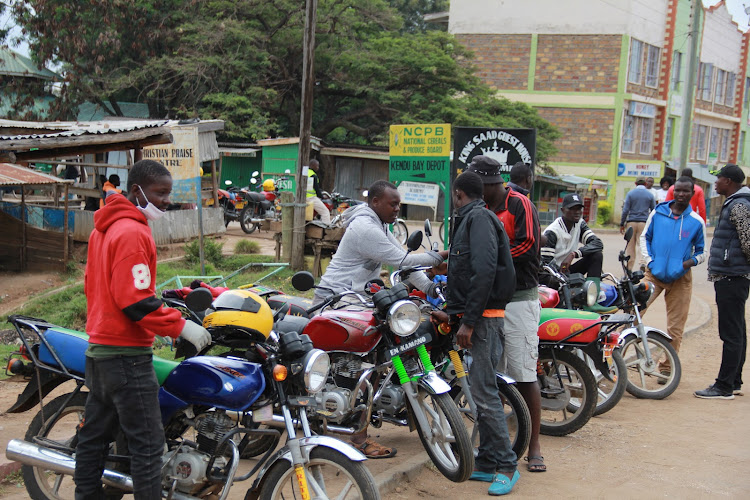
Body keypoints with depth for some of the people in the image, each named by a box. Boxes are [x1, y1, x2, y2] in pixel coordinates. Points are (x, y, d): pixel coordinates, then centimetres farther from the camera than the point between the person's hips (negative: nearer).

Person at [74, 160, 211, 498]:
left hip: (98, 348, 10)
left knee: (94, 436, 16)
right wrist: (181, 326, -18)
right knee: (147, 444, -8)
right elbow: (135, 301, -23)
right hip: (127, 355, -10)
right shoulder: (132, 232, -17)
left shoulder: (104, 228, 13)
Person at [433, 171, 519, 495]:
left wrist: (469, 320, -22)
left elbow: (484, 271, -21)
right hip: (475, 318, 10)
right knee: (481, 390, 12)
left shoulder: (479, 218, -10)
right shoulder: (470, 219, 23)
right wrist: (452, 314, 22)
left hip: (483, 318, -10)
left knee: (484, 392, -11)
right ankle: (487, 463, 18)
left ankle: (507, 466, -4)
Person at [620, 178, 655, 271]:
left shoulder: (630, 193, 2)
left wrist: (622, 224, 3)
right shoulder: (650, 195, 5)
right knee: (643, 245, 1)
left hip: (631, 222, 0)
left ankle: (629, 269, 6)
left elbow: (625, 210, -2)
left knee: (630, 246, 5)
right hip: (644, 222, 0)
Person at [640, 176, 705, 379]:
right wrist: (649, 260, -2)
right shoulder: (657, 213, 3)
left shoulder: (697, 222, 2)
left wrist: (689, 262, -11)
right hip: (654, 274, 0)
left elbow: (702, 251, 9)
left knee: (675, 328, 4)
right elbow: (645, 237, 12)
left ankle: (666, 368, 16)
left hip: (680, 279, 0)